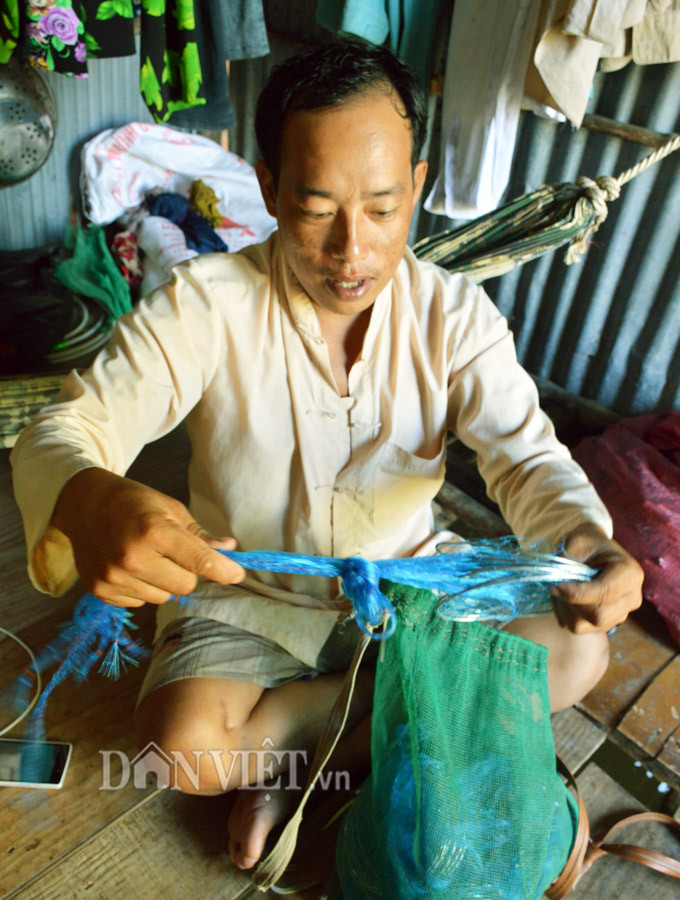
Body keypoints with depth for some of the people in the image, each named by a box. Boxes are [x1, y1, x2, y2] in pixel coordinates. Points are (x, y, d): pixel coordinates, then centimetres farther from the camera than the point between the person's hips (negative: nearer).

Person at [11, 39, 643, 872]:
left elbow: (526, 455, -15)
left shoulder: (455, 315, -12)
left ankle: (291, 727, -6)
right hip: (246, 594, -2)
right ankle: (396, 701, 0)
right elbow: (61, 431, -23)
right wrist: (90, 502, -49)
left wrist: (587, 542, -39)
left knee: (576, 654, -13)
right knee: (182, 748, -25)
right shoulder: (204, 304, -19)